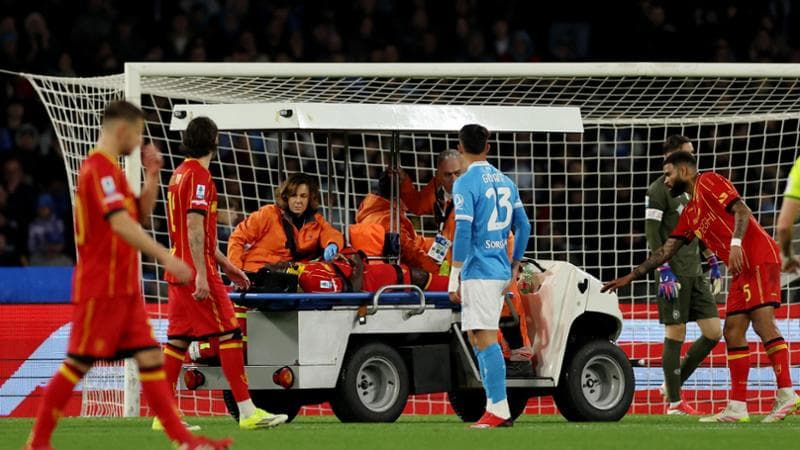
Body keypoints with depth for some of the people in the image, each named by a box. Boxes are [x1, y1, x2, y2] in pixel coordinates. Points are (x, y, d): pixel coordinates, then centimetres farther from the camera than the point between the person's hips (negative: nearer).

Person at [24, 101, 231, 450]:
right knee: (79, 363, -4)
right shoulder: (100, 168, -15)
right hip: (101, 287, -9)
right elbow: (121, 224, -26)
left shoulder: (109, 169, 16)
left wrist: (152, 177, 11)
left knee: (150, 357, 3)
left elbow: (140, 215, 25)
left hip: (123, 288, 9)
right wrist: (165, 257, -31)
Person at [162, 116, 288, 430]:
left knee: (178, 338, 9)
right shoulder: (199, 176, -12)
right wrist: (201, 275, -23)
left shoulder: (180, 174, 18)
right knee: (229, 334, -7)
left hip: (179, 270, 10)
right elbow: (195, 228, -20)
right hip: (196, 271, -10)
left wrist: (225, 265, 27)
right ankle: (247, 412, -9)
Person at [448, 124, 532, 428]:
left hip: (478, 273, -8)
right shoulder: (504, 181, 13)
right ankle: (494, 405, 15)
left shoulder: (466, 183, -9)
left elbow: (463, 232, -16)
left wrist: (454, 277, -12)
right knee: (478, 339, 15)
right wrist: (514, 268, 25)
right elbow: (523, 226, 16)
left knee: (485, 339, -9)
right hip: (501, 271, 8)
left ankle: (499, 411, -14)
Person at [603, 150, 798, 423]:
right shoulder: (689, 215, 24)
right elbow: (665, 252, 26)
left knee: (762, 321, -19)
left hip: (759, 257, -10)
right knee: (733, 332, 5)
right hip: (742, 270, 10)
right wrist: (630, 278, 25)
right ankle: (737, 408, 3)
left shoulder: (709, 182, 0)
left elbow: (741, 211, -13)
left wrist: (736, 243, -27)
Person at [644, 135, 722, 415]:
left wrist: (712, 261, 21)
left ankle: (674, 384, 15)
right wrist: (664, 271, -18)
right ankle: (674, 402, 1)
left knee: (713, 332, 2)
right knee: (675, 335, -6)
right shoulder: (659, 189, -6)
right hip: (674, 274, -8)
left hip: (695, 273, 8)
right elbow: (652, 233, -11)